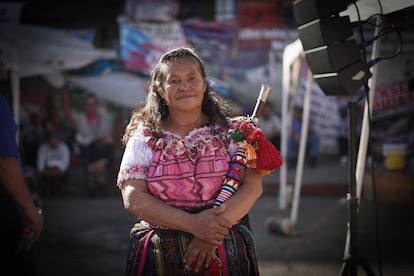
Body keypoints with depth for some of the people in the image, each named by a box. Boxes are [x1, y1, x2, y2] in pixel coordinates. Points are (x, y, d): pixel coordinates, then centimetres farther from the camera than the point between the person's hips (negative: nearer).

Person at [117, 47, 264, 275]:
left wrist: (215, 229, -20)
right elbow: (133, 198, -8)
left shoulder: (229, 133, 3)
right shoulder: (144, 138, 1)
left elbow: (253, 186, -6)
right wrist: (193, 224, -19)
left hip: (225, 255, 1)